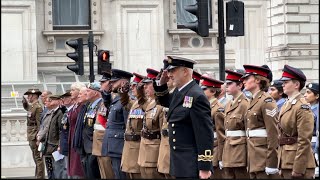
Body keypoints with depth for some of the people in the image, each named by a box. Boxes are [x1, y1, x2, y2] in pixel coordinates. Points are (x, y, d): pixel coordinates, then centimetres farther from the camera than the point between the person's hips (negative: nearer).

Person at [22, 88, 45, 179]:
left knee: (38, 158, -6)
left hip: (35, 136, -10)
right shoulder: (31, 106, 13)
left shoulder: (38, 107, -15)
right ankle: (37, 175, 23)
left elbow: (40, 124, -18)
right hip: (31, 137, 10)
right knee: (36, 158, 16)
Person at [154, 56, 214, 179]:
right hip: (178, 162, 9)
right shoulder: (179, 92, 10)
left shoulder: (197, 96, -17)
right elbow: (165, 102, 33)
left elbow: (205, 134, -20)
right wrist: (162, 83, 12)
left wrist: (205, 167, -21)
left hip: (191, 165, -9)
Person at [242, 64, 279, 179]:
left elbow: (273, 134, -16)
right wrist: (249, 163, 18)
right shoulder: (253, 101, 17)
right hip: (253, 157, 9)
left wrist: (271, 165, -20)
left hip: (264, 155, -9)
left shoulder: (266, 100, -10)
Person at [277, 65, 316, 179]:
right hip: (286, 162, 9)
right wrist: (282, 167, 15)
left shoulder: (302, 107, -13)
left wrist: (298, 170, -20)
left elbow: (304, 141, -18)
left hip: (298, 163, -9)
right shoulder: (286, 105, 14)